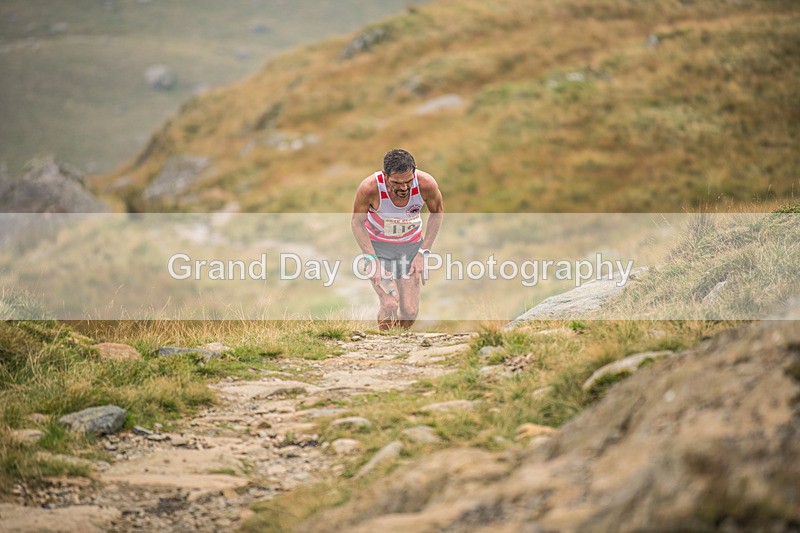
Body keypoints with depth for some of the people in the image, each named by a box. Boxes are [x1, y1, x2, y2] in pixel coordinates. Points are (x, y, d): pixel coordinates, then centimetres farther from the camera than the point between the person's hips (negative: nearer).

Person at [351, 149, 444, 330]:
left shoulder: (426, 184, -26)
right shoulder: (369, 188, -31)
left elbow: (438, 213, -4)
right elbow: (357, 222, -12)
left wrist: (423, 252, -8)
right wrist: (371, 259, -20)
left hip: (412, 245, 2)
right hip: (377, 245, -2)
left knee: (410, 311, -3)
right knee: (390, 305, -18)